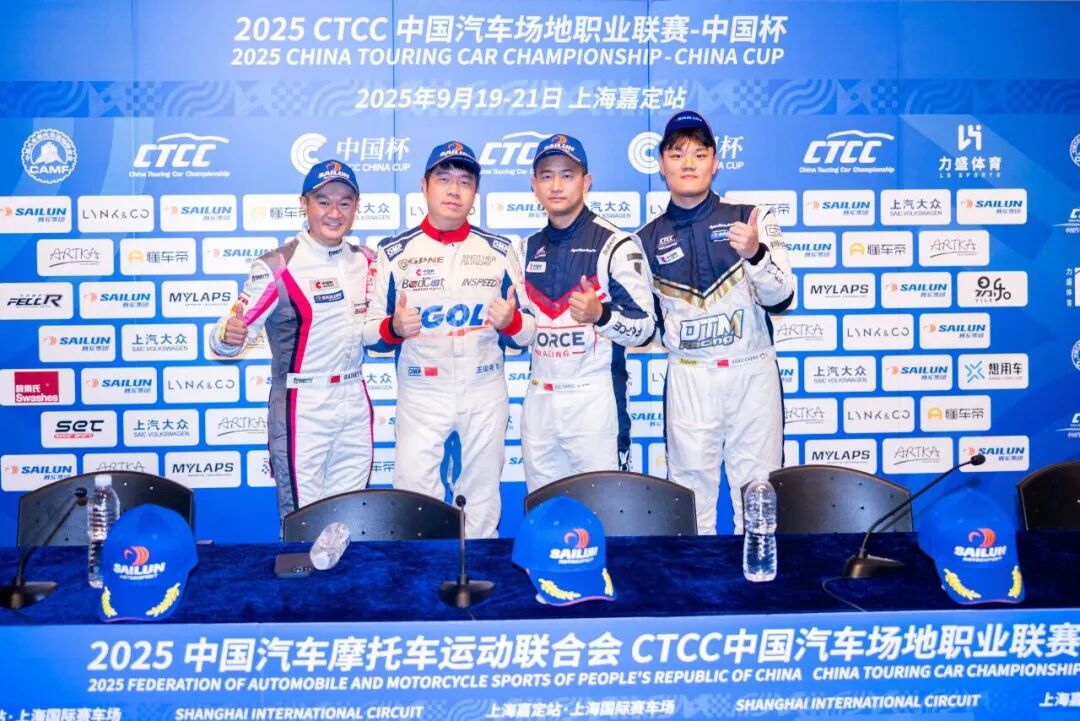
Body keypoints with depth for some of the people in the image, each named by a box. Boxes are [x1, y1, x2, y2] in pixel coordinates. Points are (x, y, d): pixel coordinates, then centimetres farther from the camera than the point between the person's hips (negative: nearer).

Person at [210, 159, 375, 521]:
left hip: (355, 400, 6)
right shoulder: (277, 266, -11)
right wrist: (228, 335, -38)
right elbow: (233, 333, -18)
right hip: (301, 406, -5)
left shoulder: (365, 261, 8)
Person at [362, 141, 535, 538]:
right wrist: (394, 328, -18)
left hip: (485, 393, 2)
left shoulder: (498, 251, 7)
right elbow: (370, 332, 3)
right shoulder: (394, 252, 2)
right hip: (421, 393, -1)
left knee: (483, 504, 9)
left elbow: (526, 331, 9)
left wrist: (510, 321, -13)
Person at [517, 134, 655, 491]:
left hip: (595, 397, -6)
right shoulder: (528, 249, 14)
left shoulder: (615, 244, -5)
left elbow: (644, 327, -9)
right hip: (539, 398, 6)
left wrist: (600, 315, -26)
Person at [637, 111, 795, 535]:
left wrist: (755, 254, -23)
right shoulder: (649, 240, 8)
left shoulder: (751, 220, 2)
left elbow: (779, 300, -7)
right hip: (688, 377, 1)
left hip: (753, 372, -1)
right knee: (690, 487, 3)